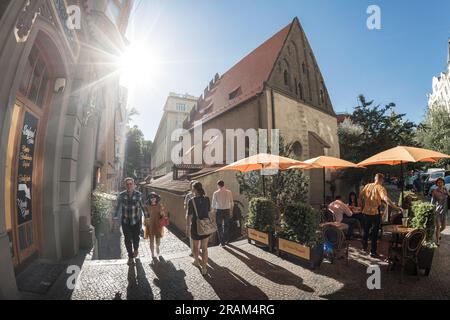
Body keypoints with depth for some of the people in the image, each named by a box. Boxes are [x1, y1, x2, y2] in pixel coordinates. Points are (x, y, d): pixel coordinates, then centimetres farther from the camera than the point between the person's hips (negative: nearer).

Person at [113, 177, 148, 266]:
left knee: (136, 238, 10)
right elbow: (118, 207, -2)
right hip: (125, 221, 1)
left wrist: (146, 216, 5)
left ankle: (136, 249, 45)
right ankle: (130, 257, 27)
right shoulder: (121, 195, -11)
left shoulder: (138, 195, -14)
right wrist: (115, 219, -4)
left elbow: (142, 206, -2)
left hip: (136, 220, -1)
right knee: (127, 239, 5)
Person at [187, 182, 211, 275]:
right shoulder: (207, 199, -7)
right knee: (204, 248, 13)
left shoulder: (191, 201, -17)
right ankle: (204, 268, 17)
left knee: (196, 246, 23)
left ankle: (197, 262, 45)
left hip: (196, 226, -2)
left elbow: (189, 216, -13)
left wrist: (189, 223, 5)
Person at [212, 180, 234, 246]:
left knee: (219, 227, 10)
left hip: (219, 211, -2)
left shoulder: (216, 193, -8)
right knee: (226, 226, 21)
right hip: (227, 210, 2)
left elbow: (213, 203, -4)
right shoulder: (229, 192, -2)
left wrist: (214, 208, 16)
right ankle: (226, 240, 33)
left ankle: (222, 242, 13)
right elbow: (231, 203, 2)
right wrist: (230, 210, 14)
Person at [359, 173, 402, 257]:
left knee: (366, 230, 21)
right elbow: (386, 199, -26)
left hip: (366, 212, 5)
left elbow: (360, 197, 7)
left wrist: (363, 207, 17)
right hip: (375, 213, -5)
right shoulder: (380, 188, -11)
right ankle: (373, 252, 11)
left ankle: (364, 247, 35)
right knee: (375, 232, 6)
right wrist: (396, 207, -23)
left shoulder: (367, 186, 4)